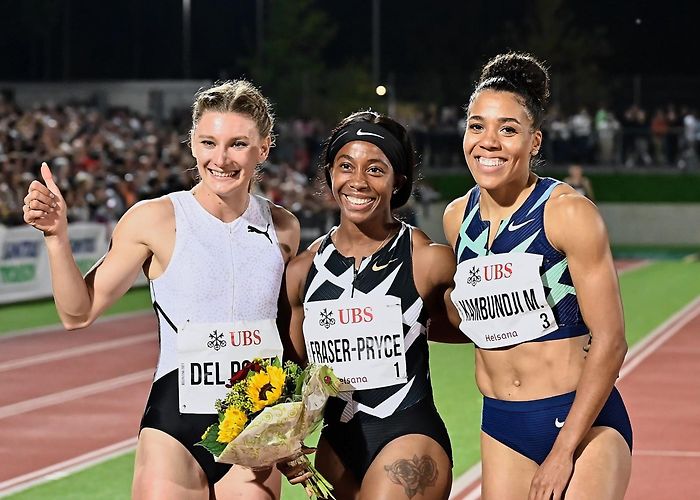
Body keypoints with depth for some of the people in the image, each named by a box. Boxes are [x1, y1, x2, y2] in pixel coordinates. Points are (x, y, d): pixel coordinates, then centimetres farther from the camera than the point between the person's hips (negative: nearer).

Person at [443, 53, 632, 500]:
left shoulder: (568, 213, -12)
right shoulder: (457, 218, 5)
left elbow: (609, 341, -14)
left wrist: (564, 451, -15)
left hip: (583, 421, -5)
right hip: (501, 428, 5)